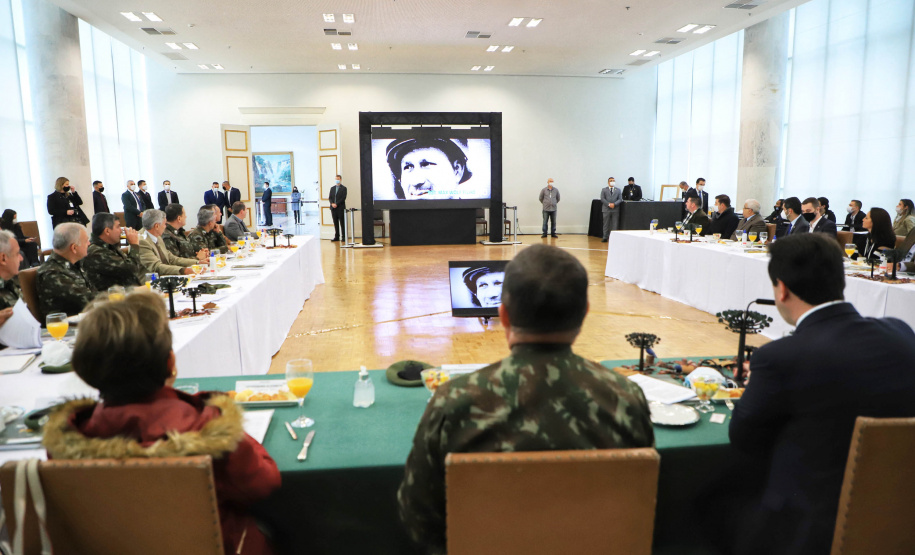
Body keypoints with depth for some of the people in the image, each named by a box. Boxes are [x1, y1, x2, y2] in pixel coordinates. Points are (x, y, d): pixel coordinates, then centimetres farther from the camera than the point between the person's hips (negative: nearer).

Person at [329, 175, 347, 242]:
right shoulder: (332, 188, 16)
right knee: (335, 223, 6)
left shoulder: (343, 188, 1)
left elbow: (343, 198, -9)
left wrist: (336, 204, -15)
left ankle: (344, 237, 0)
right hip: (333, 208, 5)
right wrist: (332, 203, -8)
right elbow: (330, 197, 11)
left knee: (342, 223, -3)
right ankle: (336, 237, 10)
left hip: (340, 208, -5)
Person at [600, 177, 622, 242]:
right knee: (606, 224, 1)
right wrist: (609, 204, -15)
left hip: (615, 209, 1)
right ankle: (605, 237, 6)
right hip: (606, 209, -1)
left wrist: (614, 204, -14)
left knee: (615, 224, 0)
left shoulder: (618, 190, 11)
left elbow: (620, 199, 3)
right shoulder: (604, 190, 8)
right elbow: (602, 199, -1)